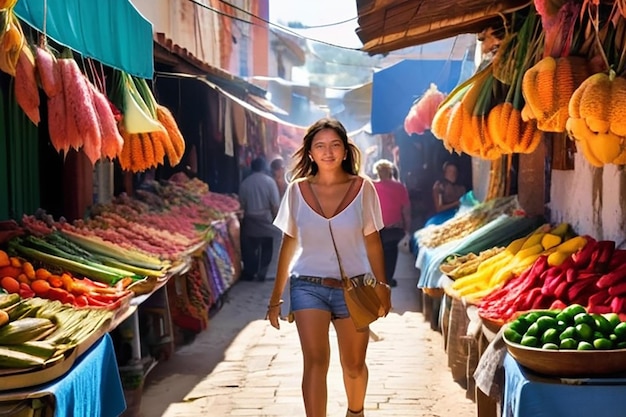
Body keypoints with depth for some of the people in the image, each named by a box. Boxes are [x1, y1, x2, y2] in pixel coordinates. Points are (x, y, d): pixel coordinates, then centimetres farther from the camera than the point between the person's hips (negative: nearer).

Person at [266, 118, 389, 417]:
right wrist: (275, 298, 7)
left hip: (353, 287, 1)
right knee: (315, 361, -15)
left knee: (353, 365, 15)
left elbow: (372, 242, 2)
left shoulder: (362, 188, -4)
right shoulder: (297, 190, -2)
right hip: (308, 286, 0)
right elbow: (288, 244, 5)